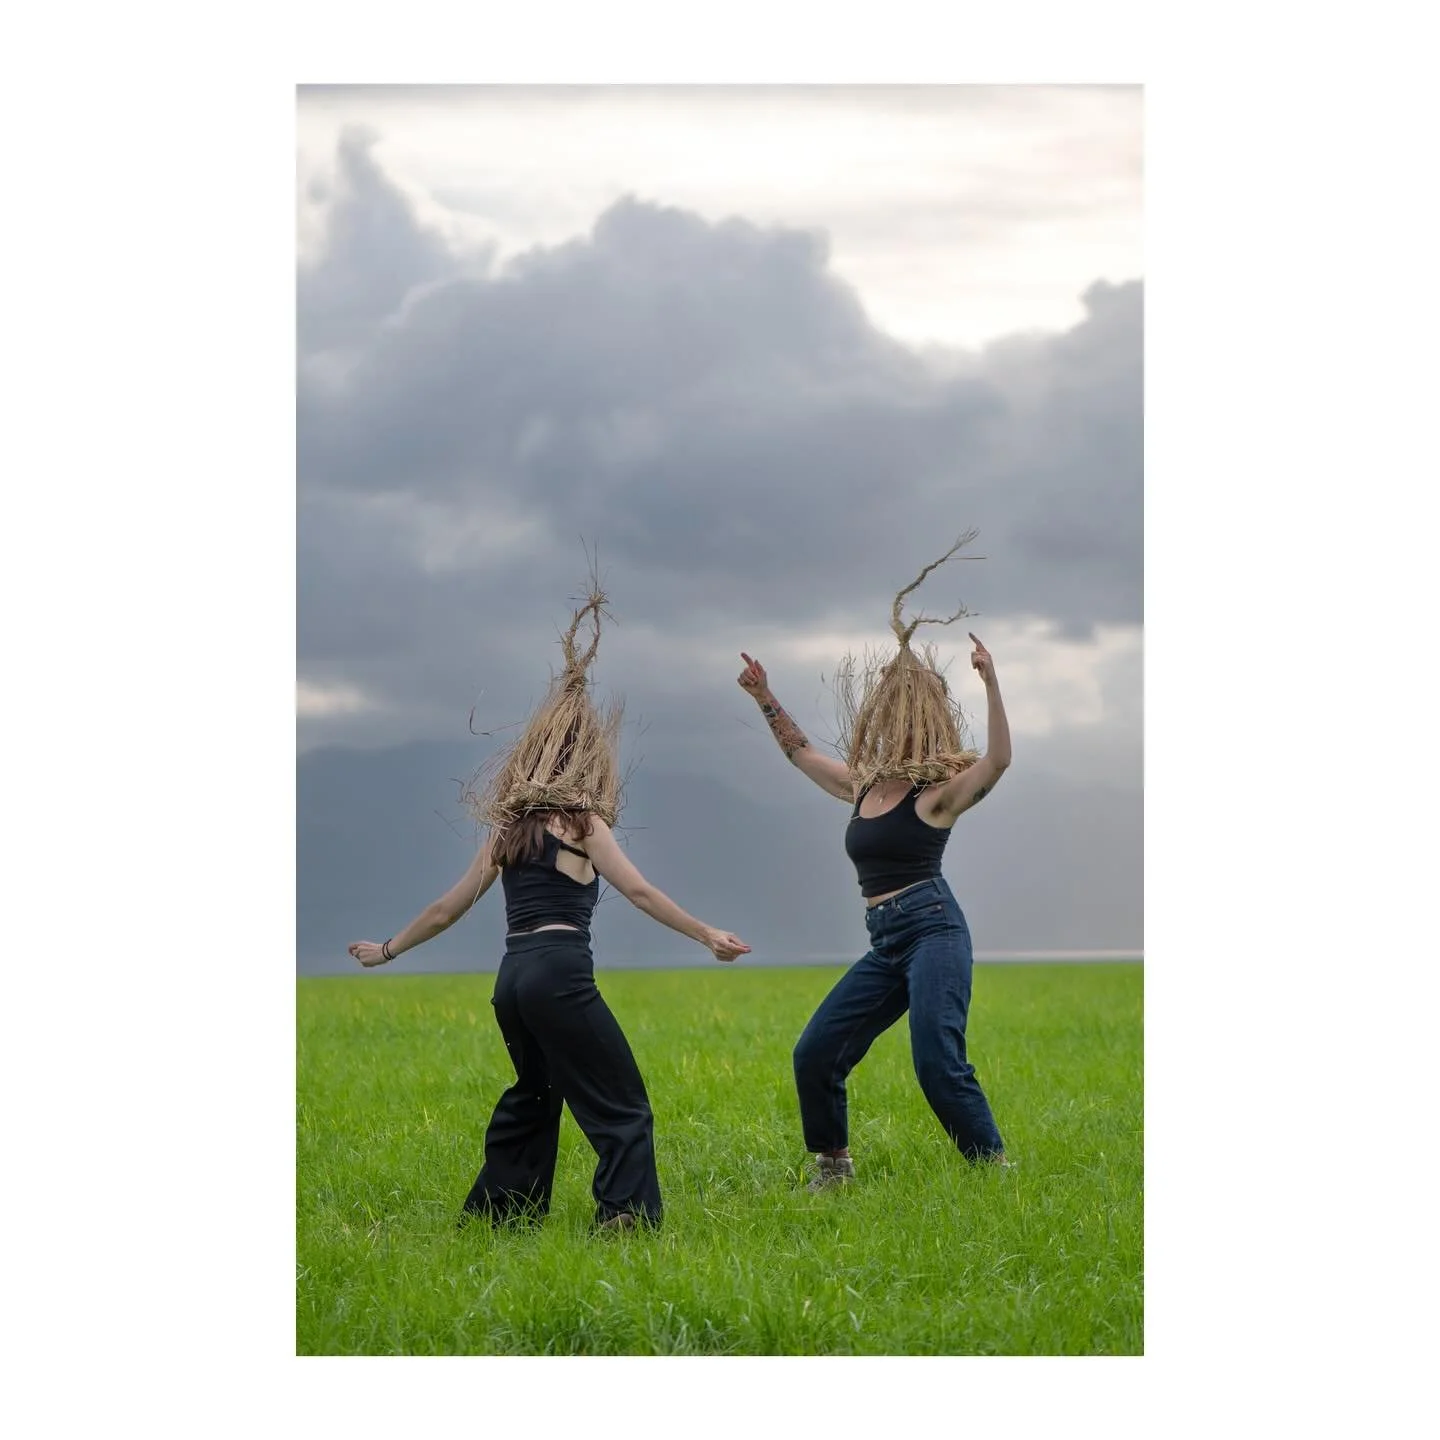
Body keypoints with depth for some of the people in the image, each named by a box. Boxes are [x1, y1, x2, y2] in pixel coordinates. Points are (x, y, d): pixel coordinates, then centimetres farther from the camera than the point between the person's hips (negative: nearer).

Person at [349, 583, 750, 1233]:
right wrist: (706, 935, -8)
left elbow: (445, 909, 20)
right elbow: (639, 891, -8)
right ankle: (626, 1224, -16)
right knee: (624, 1109, -5)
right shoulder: (579, 821, 2)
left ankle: (492, 1218, 28)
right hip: (560, 975, -7)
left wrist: (387, 949, 32)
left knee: (534, 1097, 25)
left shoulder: (508, 831, 18)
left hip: (512, 979, 7)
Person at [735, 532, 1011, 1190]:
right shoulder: (864, 788, 16)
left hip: (933, 930, -8)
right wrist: (766, 701, 25)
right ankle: (833, 1167, 18)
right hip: (885, 944, 8)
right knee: (815, 1054, 3)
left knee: (939, 1064, -19)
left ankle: (994, 1169, -10)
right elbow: (801, 753, 31)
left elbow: (998, 760, -22)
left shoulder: (938, 792, -5)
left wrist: (991, 684, -32)